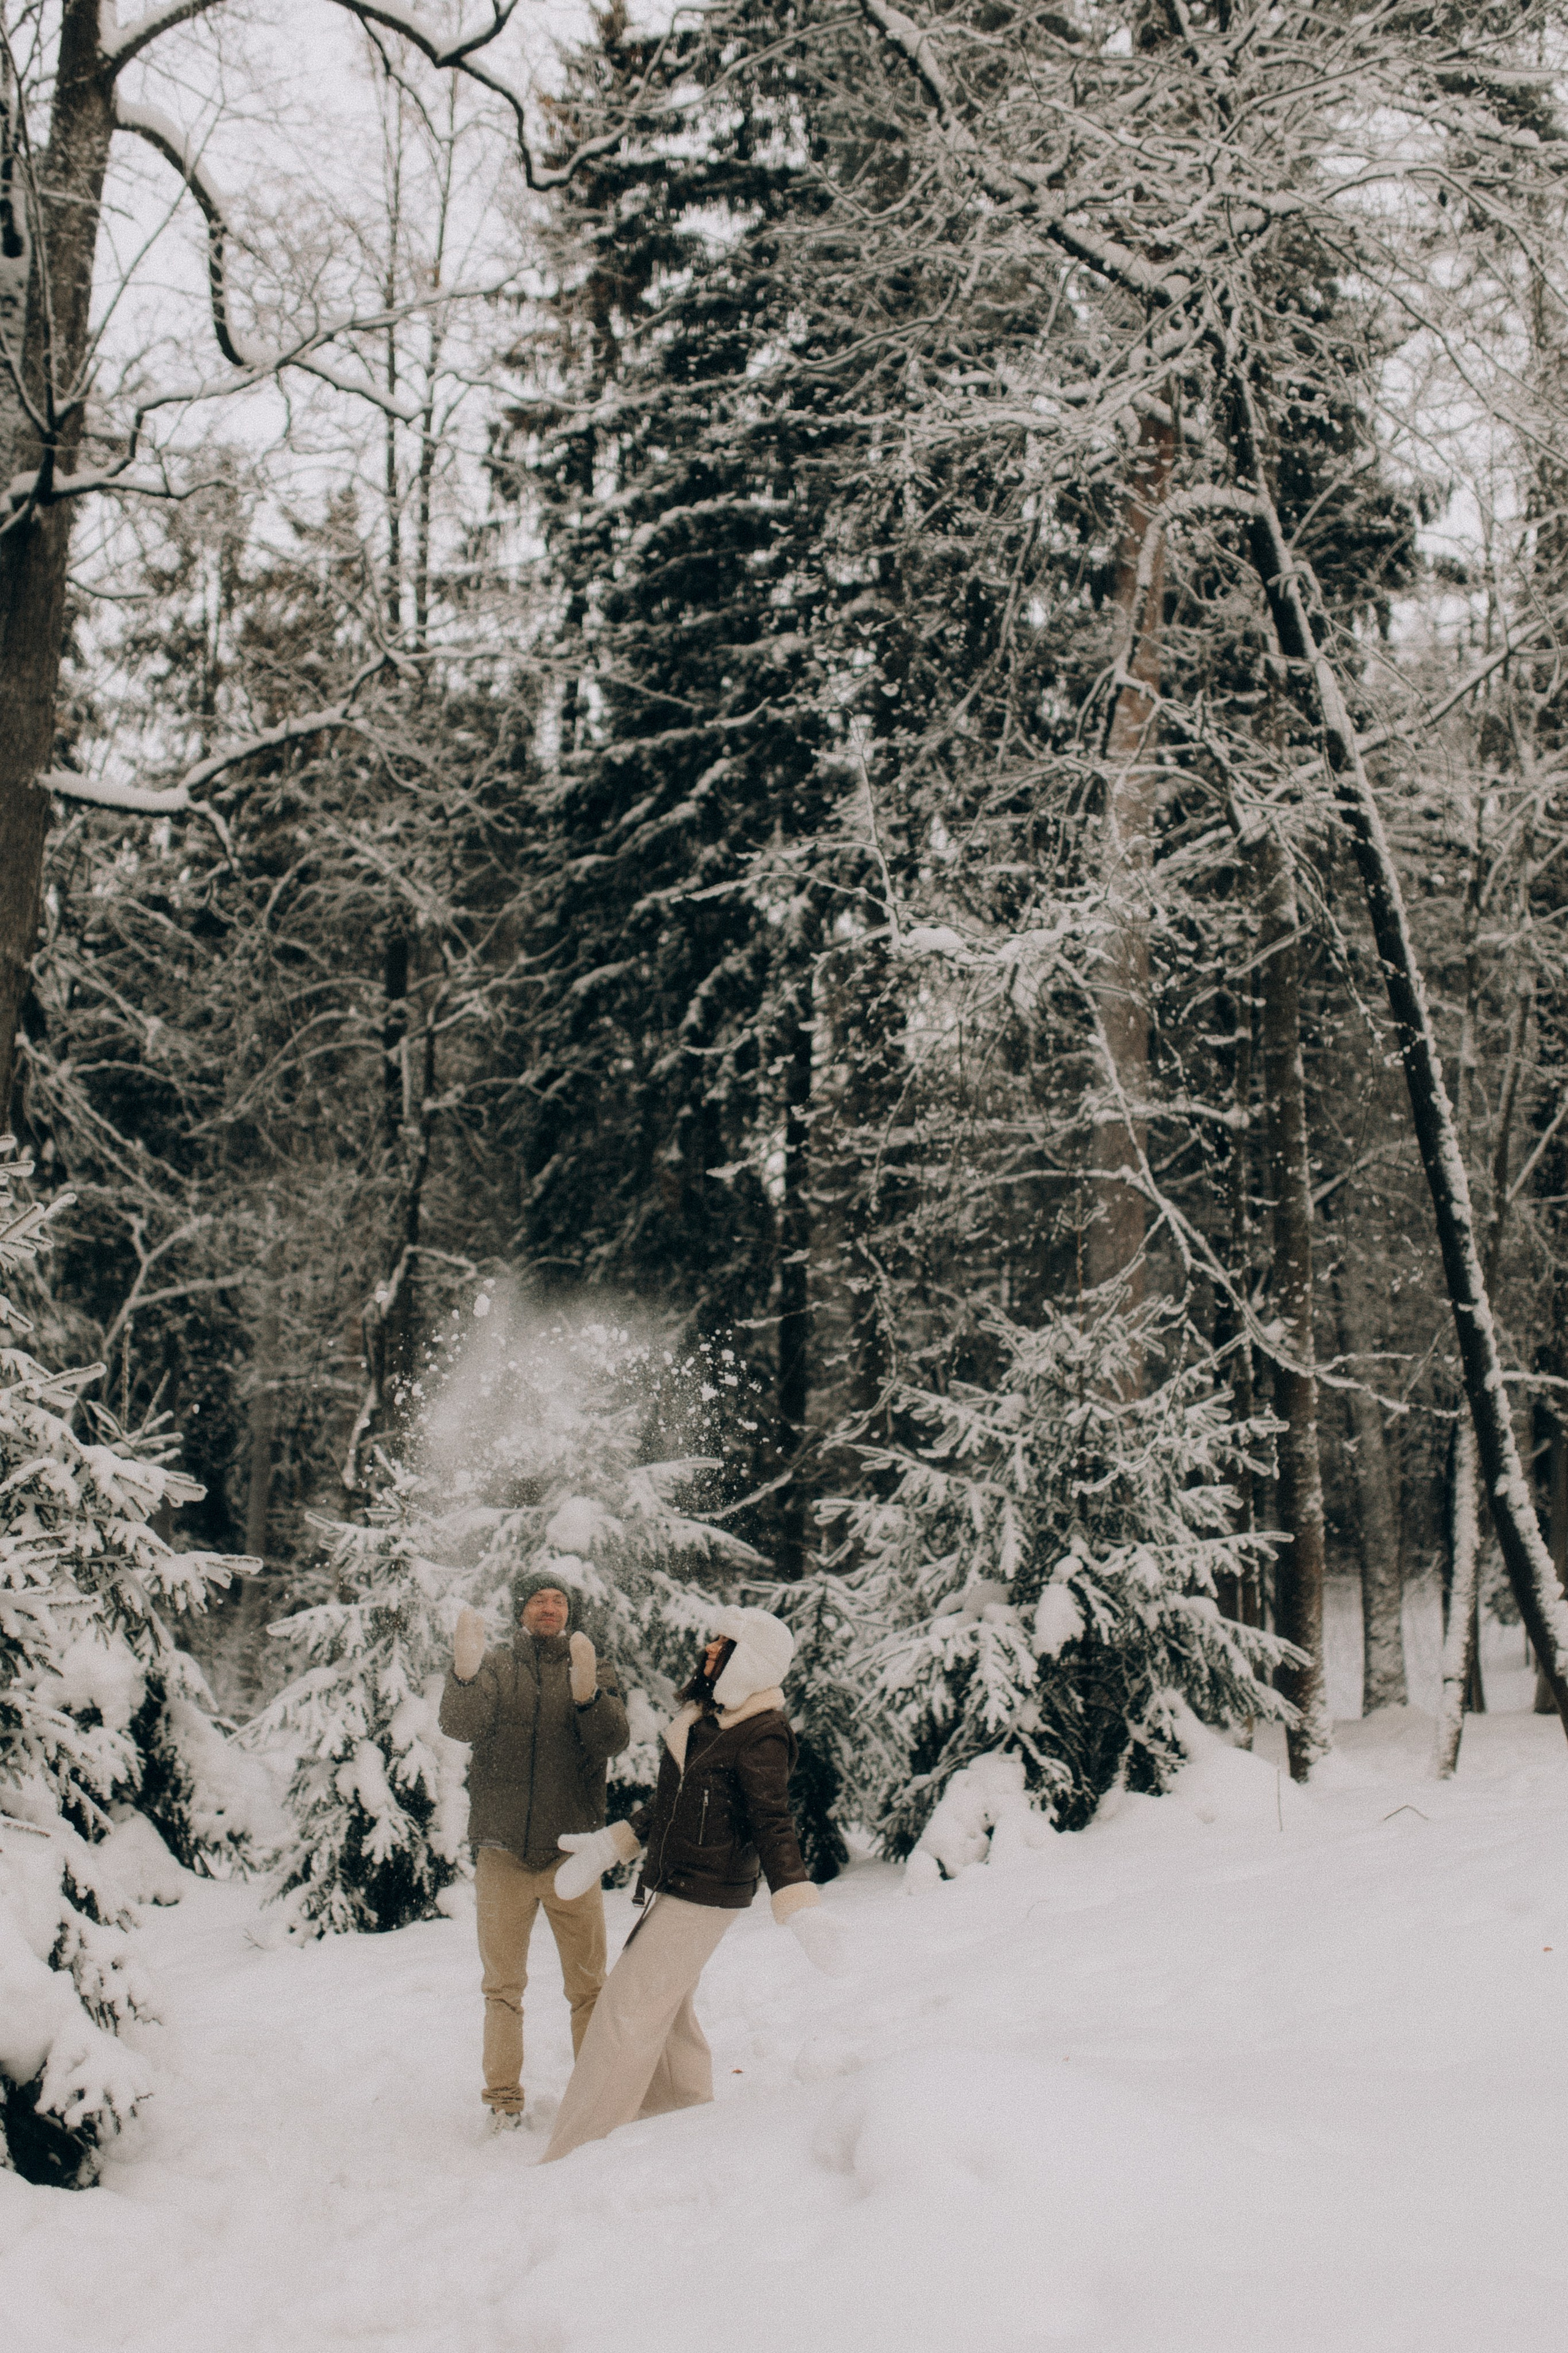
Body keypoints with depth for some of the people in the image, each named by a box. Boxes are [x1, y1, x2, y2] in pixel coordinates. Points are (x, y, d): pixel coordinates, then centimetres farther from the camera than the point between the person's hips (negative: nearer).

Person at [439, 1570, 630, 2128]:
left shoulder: (594, 1673, 7)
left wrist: (586, 1694, -29)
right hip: (502, 1851, 0)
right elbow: (460, 1726, -14)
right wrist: (464, 1674, -34)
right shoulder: (494, 1668, 5)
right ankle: (503, 2096, 18)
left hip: (571, 1849, 0)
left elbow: (613, 1741, -10)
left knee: (589, 1985, 3)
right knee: (503, 1986, 8)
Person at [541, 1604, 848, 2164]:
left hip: (706, 1896, -9)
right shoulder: (703, 1717, 8)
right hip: (670, 1886, 9)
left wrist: (802, 1912, -27)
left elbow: (772, 1829, -19)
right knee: (665, 2010, 18)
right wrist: (605, 1848, 23)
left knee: (629, 2011, -9)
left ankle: (575, 2156, -4)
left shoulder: (761, 1739, -18)